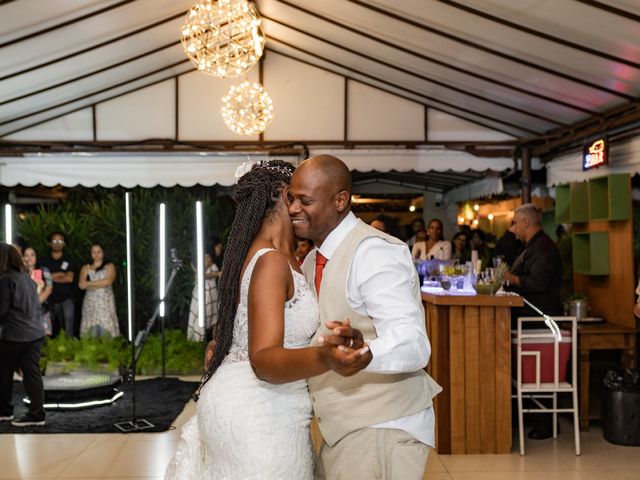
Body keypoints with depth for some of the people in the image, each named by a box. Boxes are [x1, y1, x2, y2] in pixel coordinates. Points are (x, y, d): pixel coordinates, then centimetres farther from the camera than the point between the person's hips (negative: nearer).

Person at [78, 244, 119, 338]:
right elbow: (81, 285, 0)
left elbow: (108, 281, -9)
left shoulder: (109, 266, 9)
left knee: (105, 330, -11)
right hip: (90, 303, 2)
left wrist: (89, 283, -3)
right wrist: (101, 284, -6)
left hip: (106, 303, -2)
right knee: (91, 331, -6)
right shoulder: (85, 268, 15)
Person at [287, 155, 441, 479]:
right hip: (342, 429, 8)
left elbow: (414, 346, -31)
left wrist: (363, 353, -51)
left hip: (383, 428, -8)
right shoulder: (312, 261, 9)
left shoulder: (374, 252, -20)